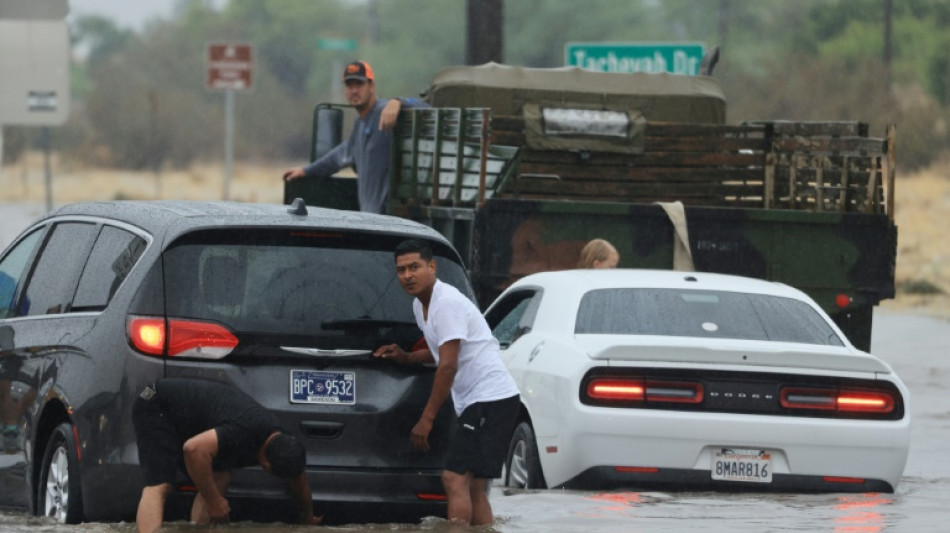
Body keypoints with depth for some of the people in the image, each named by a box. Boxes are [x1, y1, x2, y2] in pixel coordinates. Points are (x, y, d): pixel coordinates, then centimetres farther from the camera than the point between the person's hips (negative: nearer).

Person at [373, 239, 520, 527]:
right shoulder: (420, 306, 15)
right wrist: (405, 357, 14)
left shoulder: (447, 303, -16)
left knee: (455, 479, -18)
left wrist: (426, 419, -19)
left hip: (491, 400, -11)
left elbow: (448, 365, -21)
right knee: (474, 487, 10)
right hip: (474, 402, 11)